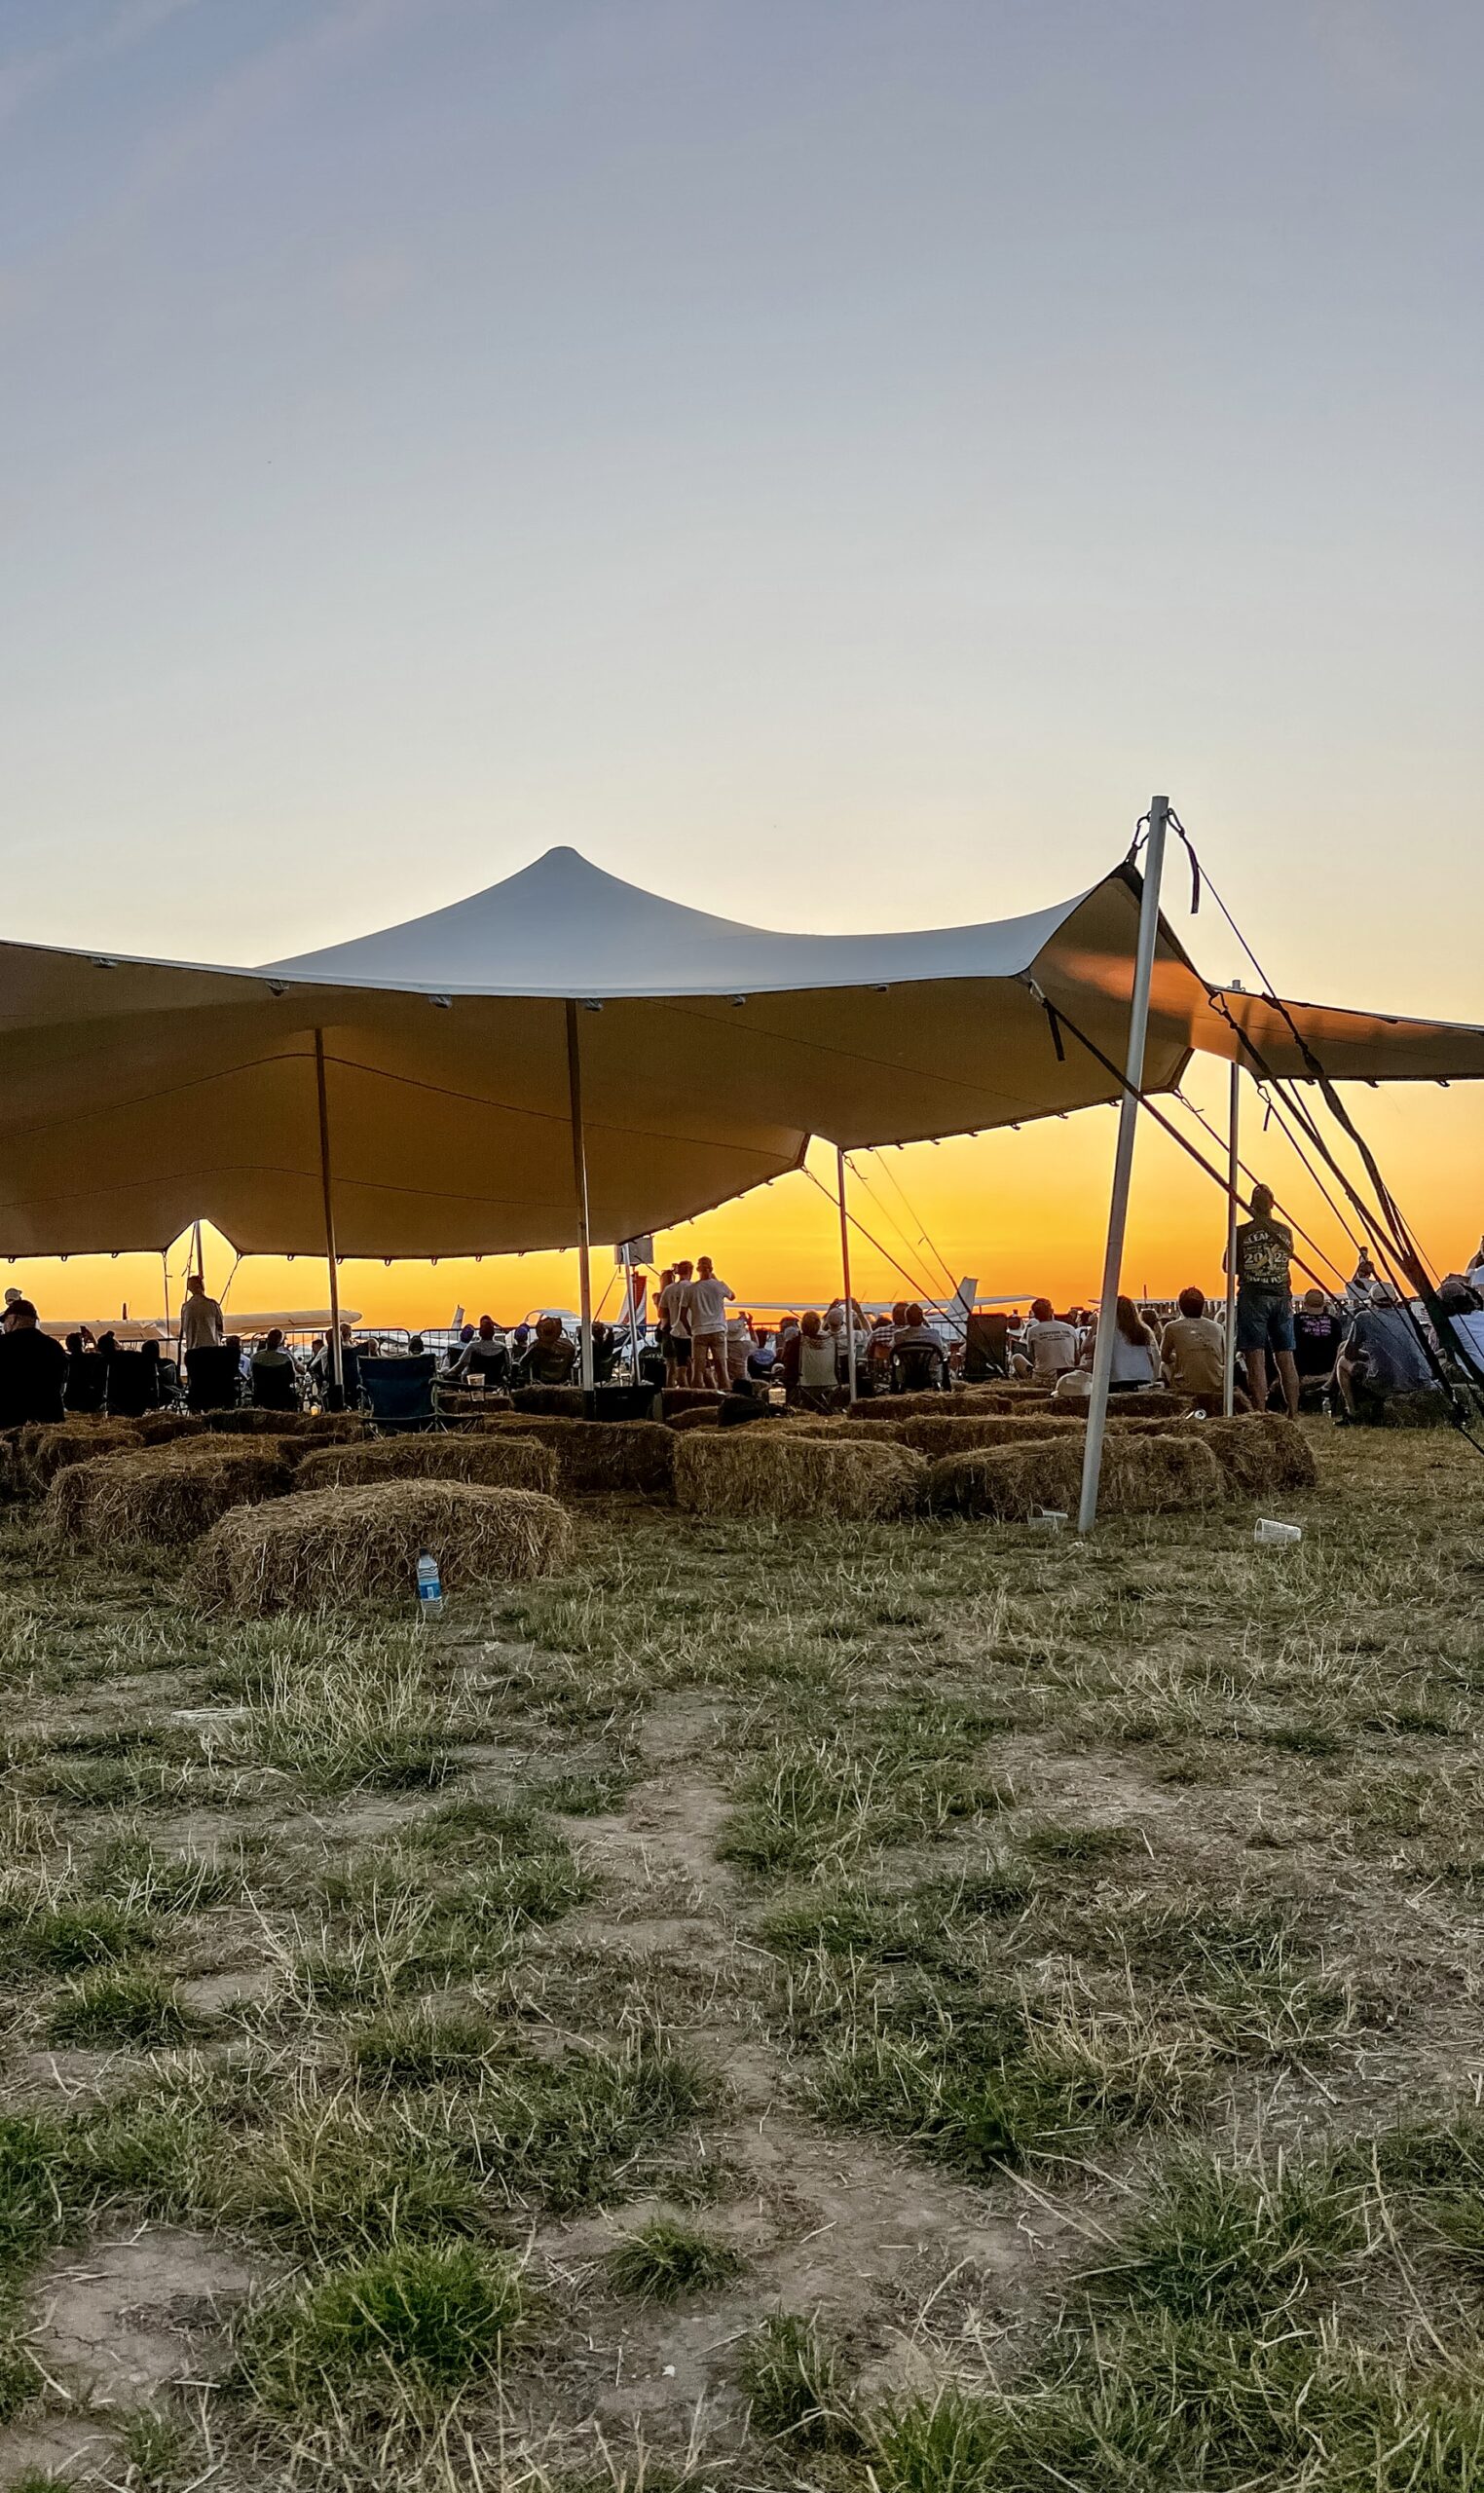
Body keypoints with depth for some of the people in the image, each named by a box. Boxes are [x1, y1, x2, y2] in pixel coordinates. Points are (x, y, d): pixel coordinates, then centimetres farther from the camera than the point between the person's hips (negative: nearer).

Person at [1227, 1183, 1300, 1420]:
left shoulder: (1242, 1233, -6)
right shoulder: (1285, 1231, 6)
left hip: (1253, 1296, -4)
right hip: (1282, 1296, 4)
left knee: (1256, 1359, -6)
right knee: (1286, 1358, 7)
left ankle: (1260, 1415, -12)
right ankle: (1293, 1414, 8)